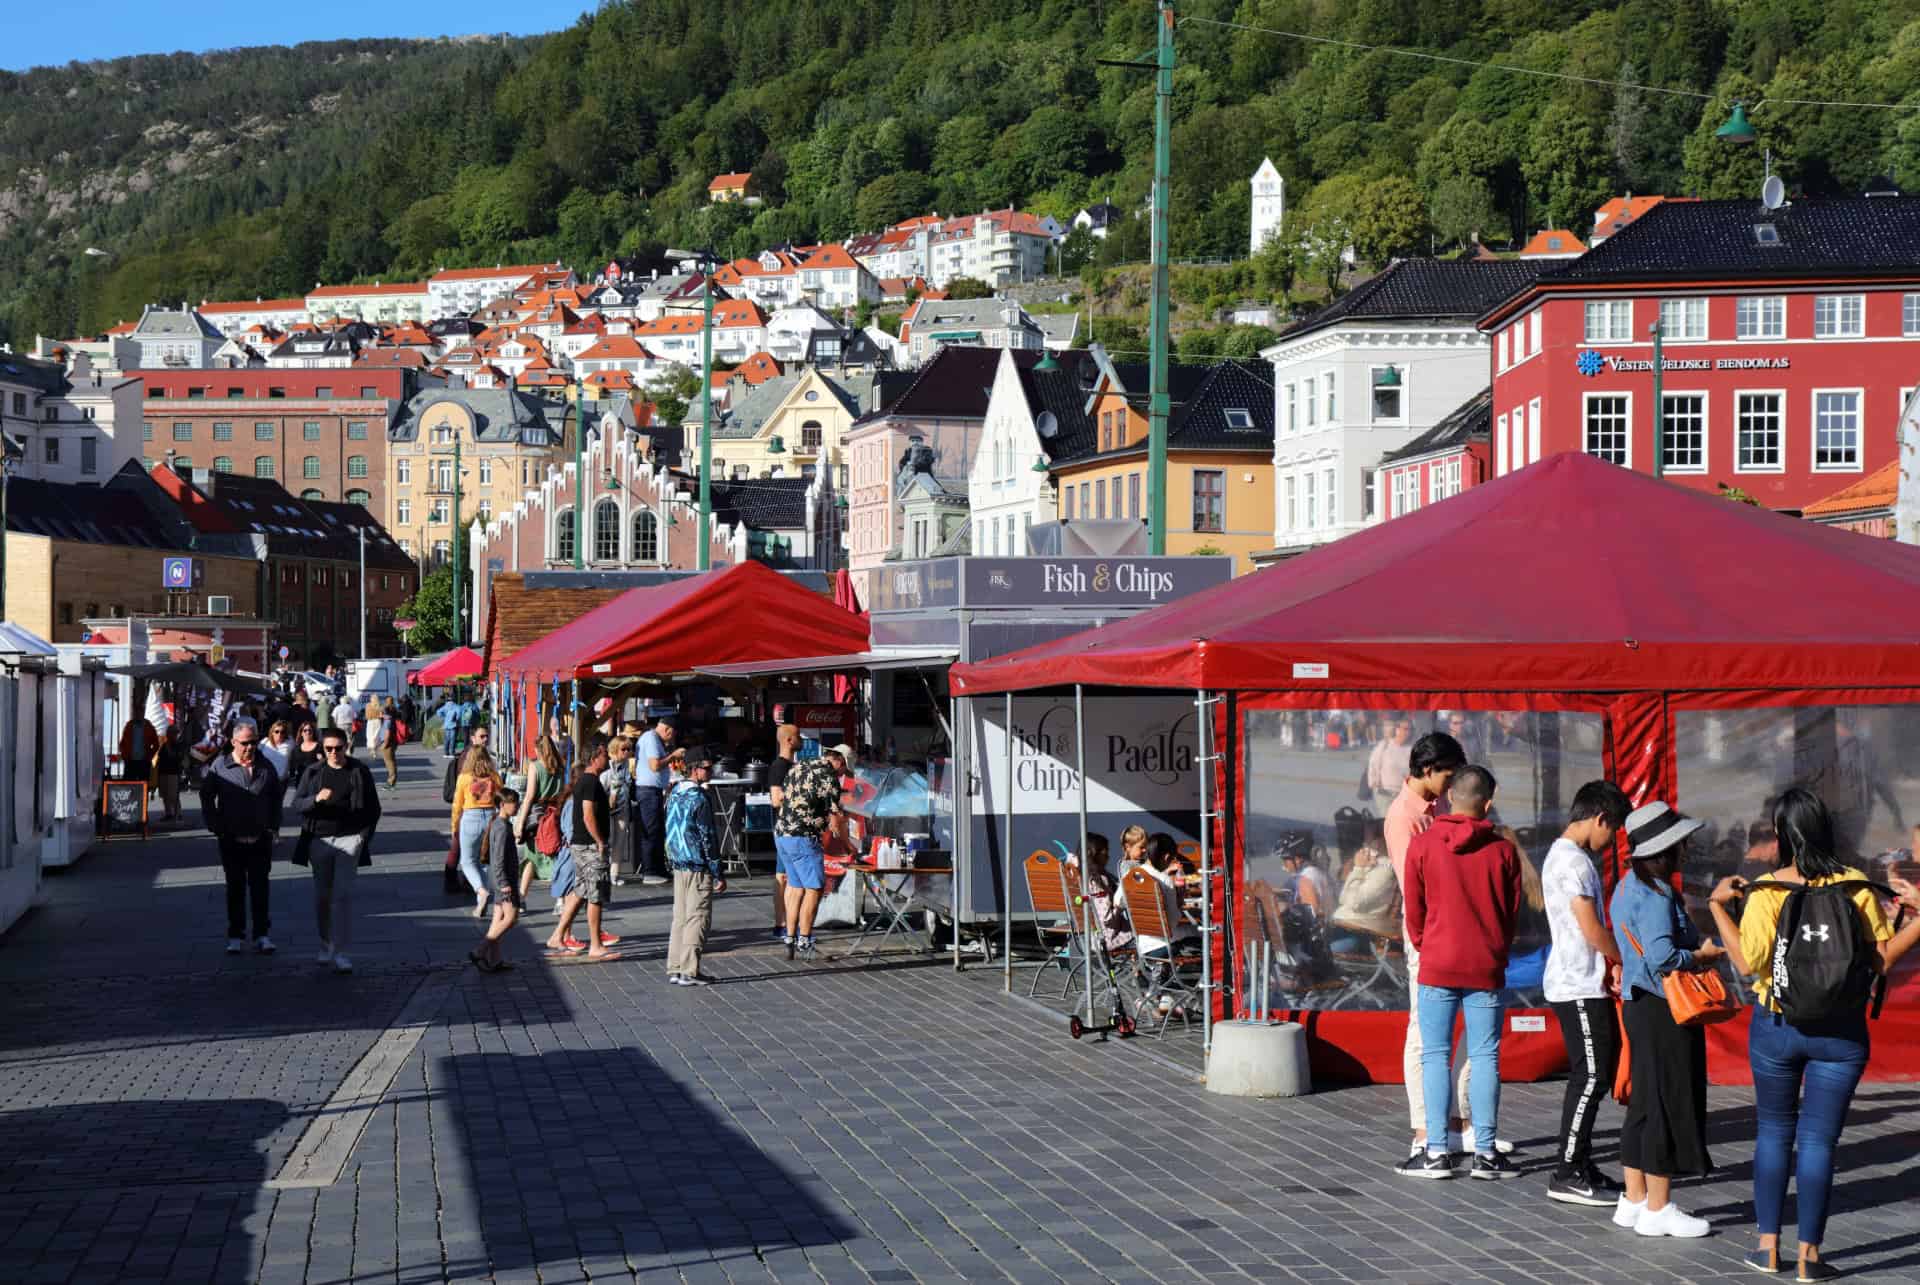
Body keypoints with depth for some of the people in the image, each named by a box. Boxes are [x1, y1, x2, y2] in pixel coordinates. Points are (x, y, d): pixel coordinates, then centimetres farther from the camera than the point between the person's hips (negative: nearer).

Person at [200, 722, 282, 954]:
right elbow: (206, 796, 4)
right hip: (231, 839, -2)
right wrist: (215, 826, -1)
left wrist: (273, 826, 9)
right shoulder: (220, 766, -2)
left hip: (261, 838, 2)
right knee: (235, 887, 6)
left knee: (260, 887, 5)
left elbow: (277, 797, 17)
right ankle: (236, 936, 12)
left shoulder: (266, 767, 6)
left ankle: (262, 934, 11)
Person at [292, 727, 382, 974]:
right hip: (319, 839, 2)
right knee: (322, 896, 8)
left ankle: (340, 952, -10)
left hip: (349, 839, -2)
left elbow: (373, 808, 8)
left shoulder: (359, 772, 1)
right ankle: (325, 945, 24)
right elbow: (297, 802, 0)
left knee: (343, 895, -10)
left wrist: (365, 835, -1)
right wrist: (316, 799, -20)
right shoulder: (313, 771, 4)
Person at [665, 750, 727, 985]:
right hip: (698, 866, -8)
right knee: (697, 918, -2)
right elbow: (707, 838, -15)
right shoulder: (699, 798, -15)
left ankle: (675, 969, 14)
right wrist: (718, 874, -11)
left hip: (678, 864, 8)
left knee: (680, 917, 12)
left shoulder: (674, 794, 10)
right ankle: (689, 971, -2)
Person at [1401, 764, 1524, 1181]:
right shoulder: (1503, 850, -2)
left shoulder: (1422, 845, -5)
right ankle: (1485, 1153, 5)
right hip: (1486, 969, 1)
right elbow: (1513, 912, 6)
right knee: (1485, 1057, 5)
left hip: (1437, 967, 0)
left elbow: (1414, 911, 2)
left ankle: (1437, 1152, 1)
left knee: (1436, 1055, 4)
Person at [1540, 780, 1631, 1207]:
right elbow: (1592, 929, -17)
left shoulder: (1562, 856, 18)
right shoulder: (1574, 861, -15)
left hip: (1582, 984, 10)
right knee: (1590, 1075, -8)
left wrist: (1612, 965, 9)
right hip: (1579, 987, -10)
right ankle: (1568, 1175, -6)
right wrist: (1624, 960, -1)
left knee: (1598, 1073, 13)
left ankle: (1580, 1163, 18)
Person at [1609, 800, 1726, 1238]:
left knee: (1645, 1103, 15)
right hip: (1665, 1011, -10)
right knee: (1670, 1104, -2)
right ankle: (1657, 1210, 3)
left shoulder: (1628, 886, 12)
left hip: (1638, 1004, 10)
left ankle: (1634, 1199, 22)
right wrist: (1703, 956, -11)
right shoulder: (1655, 895, -19)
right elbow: (1662, 957, -28)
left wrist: (1695, 948, 14)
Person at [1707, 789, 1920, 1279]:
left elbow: (1747, 963, -13)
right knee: (1817, 1139, 5)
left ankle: (1768, 1246, 18)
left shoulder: (1767, 890, -12)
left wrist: (1719, 905, -5)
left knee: (1773, 1131, 16)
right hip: (1840, 1032, 0)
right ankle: (1809, 1256, 8)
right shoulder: (1856, 885, -8)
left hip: (1776, 1027, 0)